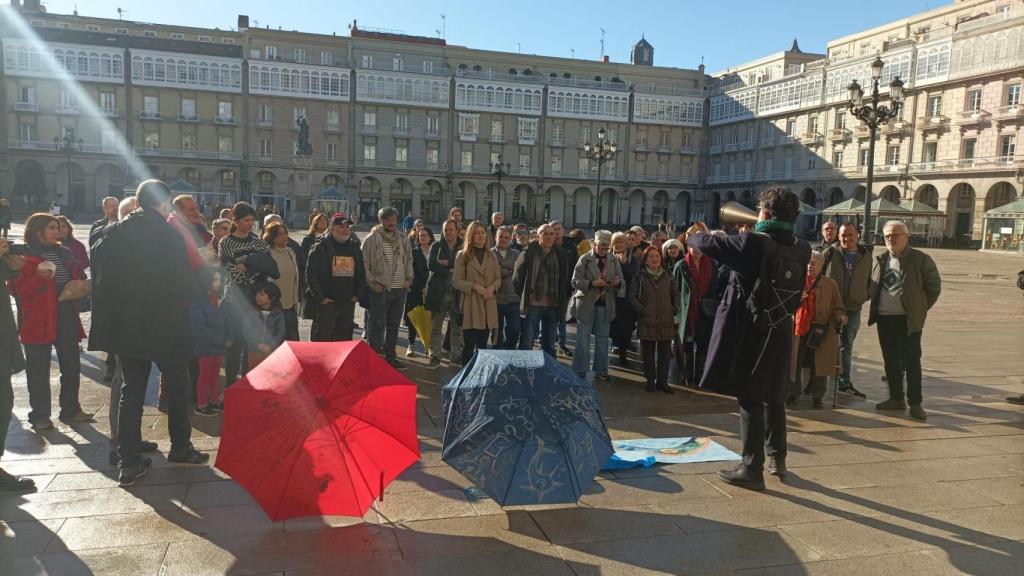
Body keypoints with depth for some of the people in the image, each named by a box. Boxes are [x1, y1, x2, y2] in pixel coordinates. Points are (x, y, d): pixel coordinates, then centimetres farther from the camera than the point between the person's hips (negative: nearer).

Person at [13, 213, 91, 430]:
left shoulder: (64, 253, 14)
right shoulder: (25, 256, -5)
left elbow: (76, 277, 26)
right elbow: (20, 289, -10)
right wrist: (40, 277, -25)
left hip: (67, 318, 6)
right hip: (39, 320, -6)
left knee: (72, 366, 10)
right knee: (39, 370, 2)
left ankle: (70, 409, 23)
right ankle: (39, 415, 12)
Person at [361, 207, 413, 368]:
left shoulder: (402, 240, 12)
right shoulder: (372, 240, -6)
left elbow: (409, 260, 21)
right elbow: (364, 264, -7)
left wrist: (409, 278, 7)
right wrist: (373, 282, -13)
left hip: (400, 290, 6)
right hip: (380, 290, -6)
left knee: (394, 326, 14)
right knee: (377, 325, -3)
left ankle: (390, 356, 26)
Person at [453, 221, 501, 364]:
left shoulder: (492, 256, 13)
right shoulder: (462, 256, 0)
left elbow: (498, 278, 15)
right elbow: (456, 281, -4)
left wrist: (492, 287, -7)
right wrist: (474, 287, -16)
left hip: (488, 305, 4)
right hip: (470, 305, -4)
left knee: (482, 345, 10)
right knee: (469, 344, -3)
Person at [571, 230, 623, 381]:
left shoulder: (614, 261, 7)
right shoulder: (584, 259, -4)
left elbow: (622, 284, 9)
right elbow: (575, 281, -9)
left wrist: (618, 282, -14)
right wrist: (593, 283, -23)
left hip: (605, 305, 3)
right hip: (586, 304, -3)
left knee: (602, 339, 10)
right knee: (583, 340, 3)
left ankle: (601, 370, 21)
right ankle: (580, 370, 12)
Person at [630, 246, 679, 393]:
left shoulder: (668, 276, 13)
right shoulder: (639, 277, 4)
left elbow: (676, 295, 19)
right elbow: (632, 296, 0)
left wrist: (674, 309, 6)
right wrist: (642, 310, -9)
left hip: (666, 321, 2)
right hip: (647, 321, -2)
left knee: (665, 353, 3)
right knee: (648, 353, 2)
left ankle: (662, 381, 12)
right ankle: (650, 381, 12)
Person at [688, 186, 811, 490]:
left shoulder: (753, 243, -19)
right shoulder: (801, 249, 1)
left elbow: (708, 244, -10)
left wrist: (695, 236, 14)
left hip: (749, 332, -6)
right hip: (780, 332, 6)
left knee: (749, 400, 1)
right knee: (774, 397, 19)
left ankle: (752, 468, 4)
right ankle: (777, 458, 31)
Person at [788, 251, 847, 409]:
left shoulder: (830, 284, 7)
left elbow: (837, 308, 7)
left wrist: (840, 317, -11)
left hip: (819, 332, -1)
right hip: (797, 330, 1)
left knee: (818, 365, 4)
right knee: (794, 364, 4)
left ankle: (817, 396, 17)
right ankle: (792, 394, 17)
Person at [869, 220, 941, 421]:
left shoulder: (920, 259, -6)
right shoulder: (880, 260, 9)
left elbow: (934, 286, -1)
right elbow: (873, 287, 18)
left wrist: (921, 309, -2)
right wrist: (876, 309, 10)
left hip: (909, 320, -5)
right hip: (884, 319, 5)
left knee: (912, 362, -2)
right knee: (891, 361, 11)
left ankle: (915, 403, 3)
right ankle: (896, 398, 21)